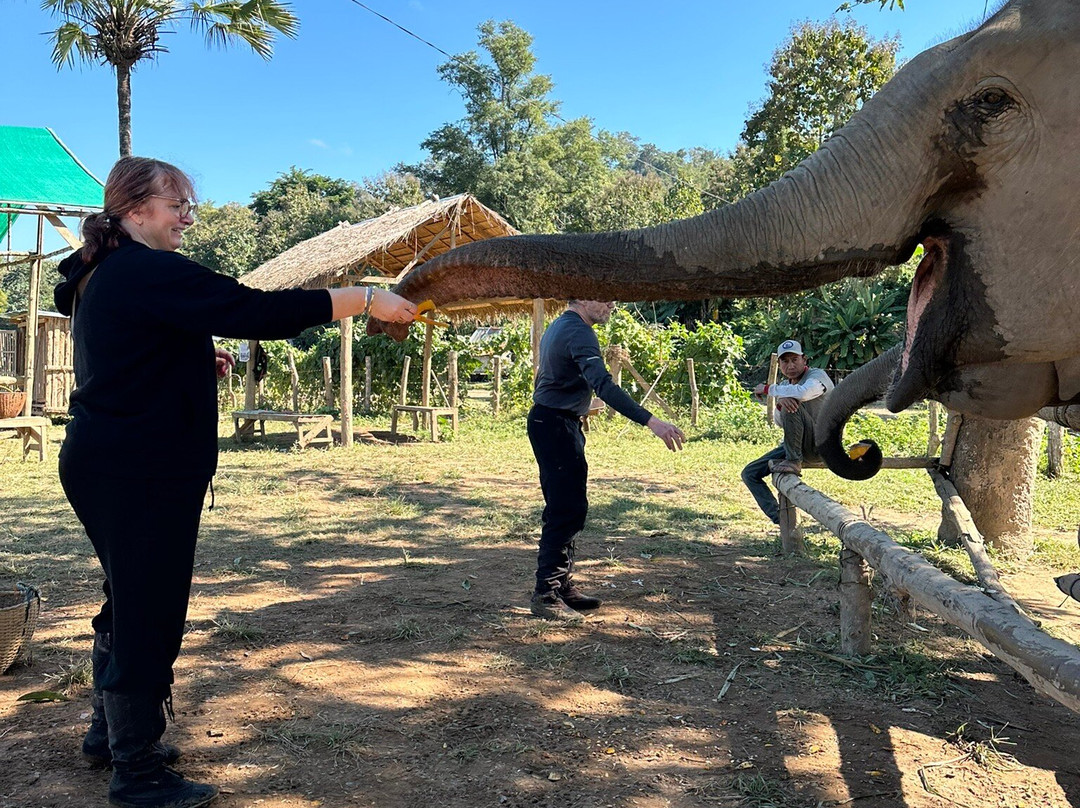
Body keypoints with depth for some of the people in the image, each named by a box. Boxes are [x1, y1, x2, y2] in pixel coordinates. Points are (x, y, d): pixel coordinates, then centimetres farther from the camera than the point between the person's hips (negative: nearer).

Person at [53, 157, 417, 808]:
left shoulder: (104, 275, 15)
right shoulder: (152, 273, -18)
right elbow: (257, 311, -25)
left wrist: (201, 361, 9)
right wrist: (365, 299, -20)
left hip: (108, 464, 11)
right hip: (141, 473, -11)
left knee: (129, 603, 21)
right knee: (148, 613, -1)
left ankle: (112, 732, 36)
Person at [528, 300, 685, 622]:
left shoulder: (559, 327, 16)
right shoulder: (579, 332, -18)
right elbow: (603, 385, -32)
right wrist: (651, 421, -40)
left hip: (547, 423, 11)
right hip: (558, 427, -11)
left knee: (564, 508, 14)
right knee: (568, 510, -9)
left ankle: (562, 586, 20)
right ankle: (546, 595, -5)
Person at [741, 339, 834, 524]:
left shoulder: (817, 375, -12)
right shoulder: (785, 385, 12)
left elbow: (803, 393, -37)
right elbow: (779, 423, 2)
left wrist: (768, 389, -22)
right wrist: (780, 402, -21)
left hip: (822, 444, -8)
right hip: (797, 445, 8)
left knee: (792, 403, -30)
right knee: (750, 474, 0)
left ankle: (794, 461, -21)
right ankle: (780, 518, -2)